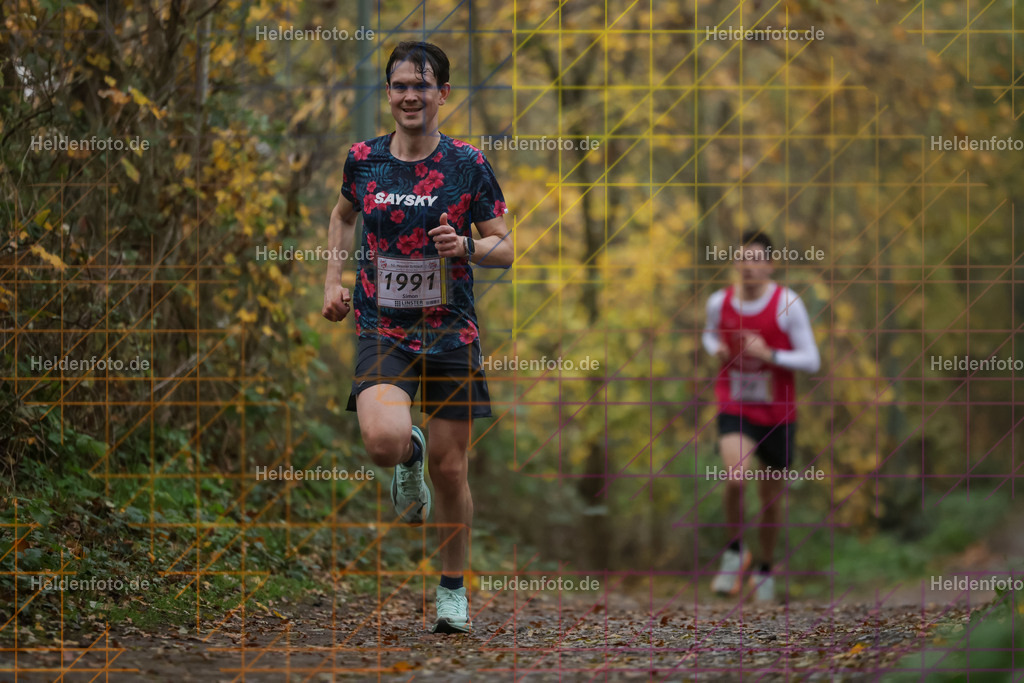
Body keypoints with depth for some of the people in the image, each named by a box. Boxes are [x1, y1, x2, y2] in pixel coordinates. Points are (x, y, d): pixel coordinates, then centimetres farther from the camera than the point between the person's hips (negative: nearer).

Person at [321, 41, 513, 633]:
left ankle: (453, 587, 26)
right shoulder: (363, 159, 2)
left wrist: (468, 246, -19)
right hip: (383, 332, 0)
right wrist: (333, 280, 11)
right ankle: (410, 455, 13)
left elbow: (504, 248, 2)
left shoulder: (468, 163, -3)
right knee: (385, 441, -26)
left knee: (450, 467, 5)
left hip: (452, 333, 0)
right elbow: (344, 215, 23)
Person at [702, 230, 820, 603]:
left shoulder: (788, 303, -11)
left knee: (771, 498, 9)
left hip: (777, 414, 0)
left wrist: (769, 355, -23)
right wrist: (716, 350, -4)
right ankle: (735, 552, -1)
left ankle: (764, 570, 33)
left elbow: (811, 361, -9)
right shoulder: (719, 302, -3)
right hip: (735, 408, 0)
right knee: (736, 478, -26)